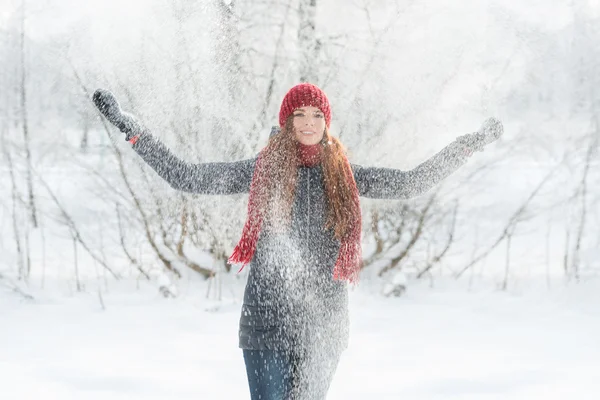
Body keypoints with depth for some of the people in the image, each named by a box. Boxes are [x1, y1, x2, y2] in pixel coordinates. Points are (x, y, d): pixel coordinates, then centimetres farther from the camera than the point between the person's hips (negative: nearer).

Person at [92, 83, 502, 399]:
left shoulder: (343, 176, 7)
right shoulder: (262, 170, 2)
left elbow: (413, 183, 12)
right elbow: (183, 176, 2)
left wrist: (472, 142, 12)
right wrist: (131, 128, -2)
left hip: (324, 321, 2)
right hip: (268, 318, -2)